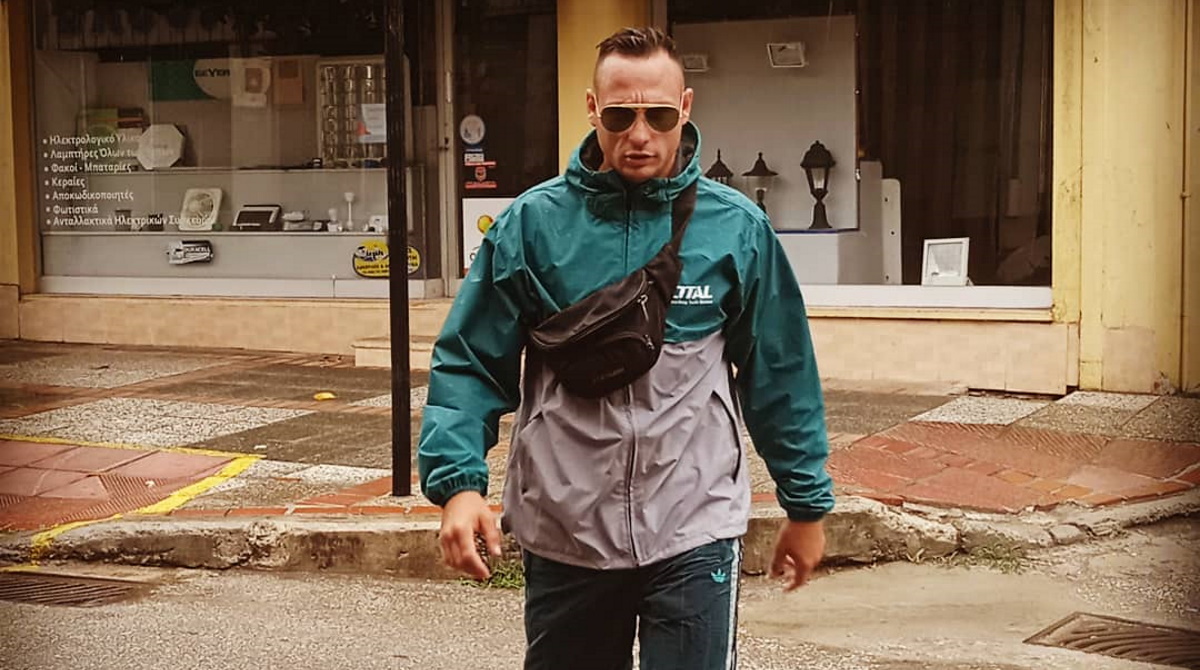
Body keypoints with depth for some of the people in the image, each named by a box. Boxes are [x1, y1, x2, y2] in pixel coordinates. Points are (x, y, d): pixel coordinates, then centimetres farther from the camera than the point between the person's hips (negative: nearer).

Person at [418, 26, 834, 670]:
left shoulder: (736, 226, -2)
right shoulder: (532, 222, -4)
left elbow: (780, 375, 5)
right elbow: (469, 363, -2)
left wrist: (806, 502, 10)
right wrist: (458, 481, -16)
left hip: (695, 528, -1)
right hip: (562, 531, 1)